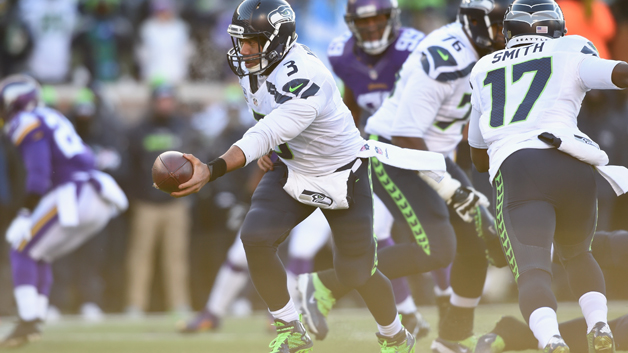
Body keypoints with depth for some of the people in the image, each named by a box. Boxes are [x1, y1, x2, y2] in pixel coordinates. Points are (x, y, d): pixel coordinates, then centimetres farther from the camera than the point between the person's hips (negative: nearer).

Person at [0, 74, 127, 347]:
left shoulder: (26, 124, -4)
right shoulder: (52, 118, 24)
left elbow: (38, 175, -14)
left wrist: (26, 214, -11)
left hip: (73, 197, -9)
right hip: (99, 201, 9)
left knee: (23, 252, 2)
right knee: (39, 256, 20)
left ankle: (27, 325, -6)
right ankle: (34, 319, 14)